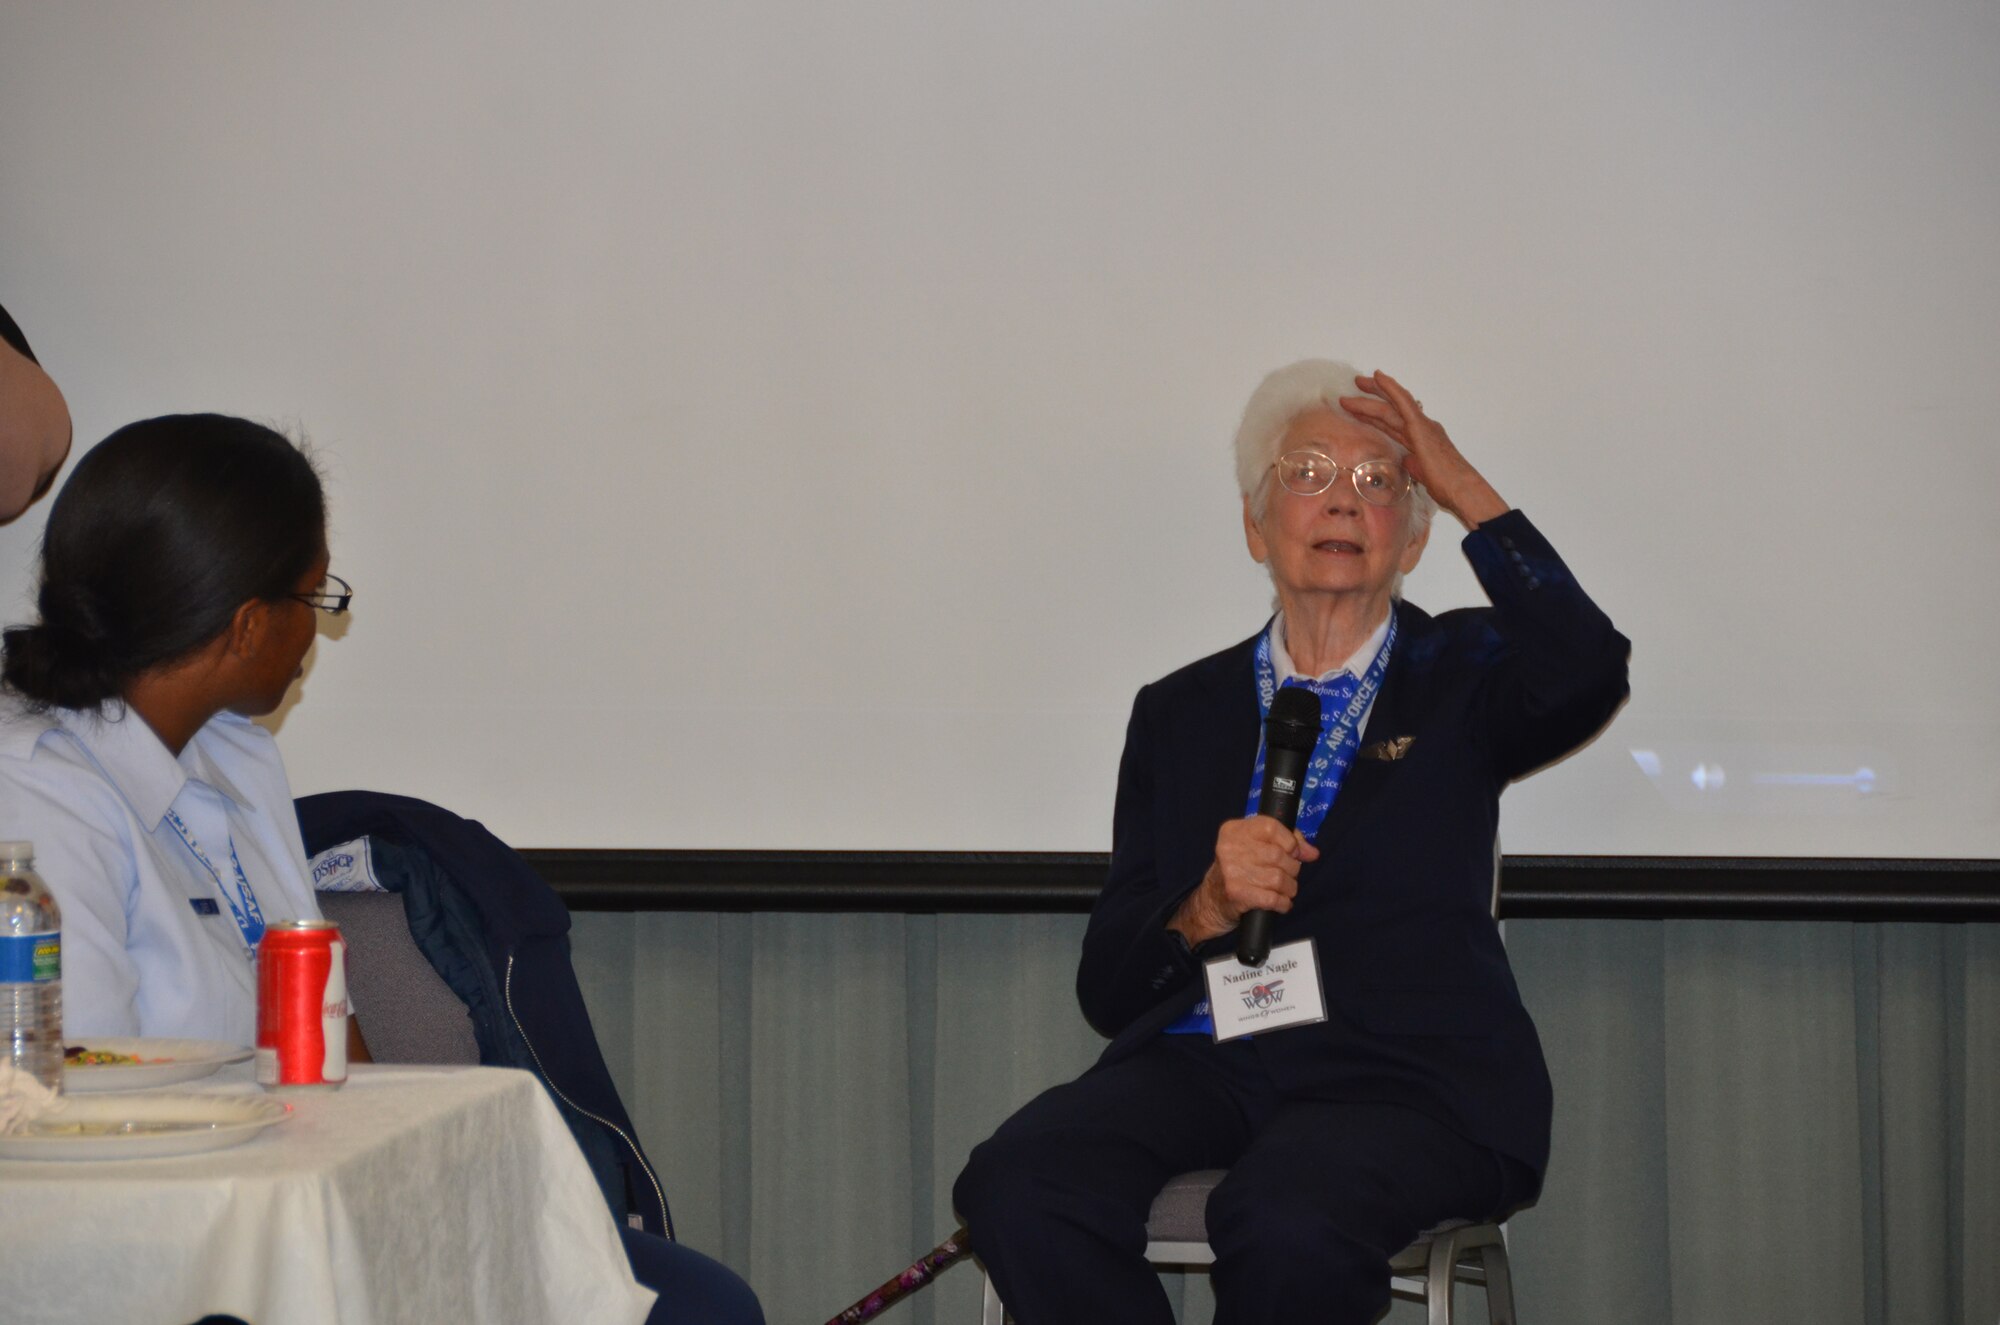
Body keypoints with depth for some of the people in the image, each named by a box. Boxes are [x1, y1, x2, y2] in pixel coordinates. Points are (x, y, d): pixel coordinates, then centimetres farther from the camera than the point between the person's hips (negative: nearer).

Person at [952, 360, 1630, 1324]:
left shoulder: (1459, 675, 15)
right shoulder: (1179, 712, 20)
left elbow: (1587, 675, -13)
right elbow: (1107, 989, 15)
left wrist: (1467, 487, -3)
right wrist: (1203, 911, -8)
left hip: (1404, 1073, -3)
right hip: (1200, 1057, 3)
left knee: (1286, 1227, -36)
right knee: (1016, 1188, -27)